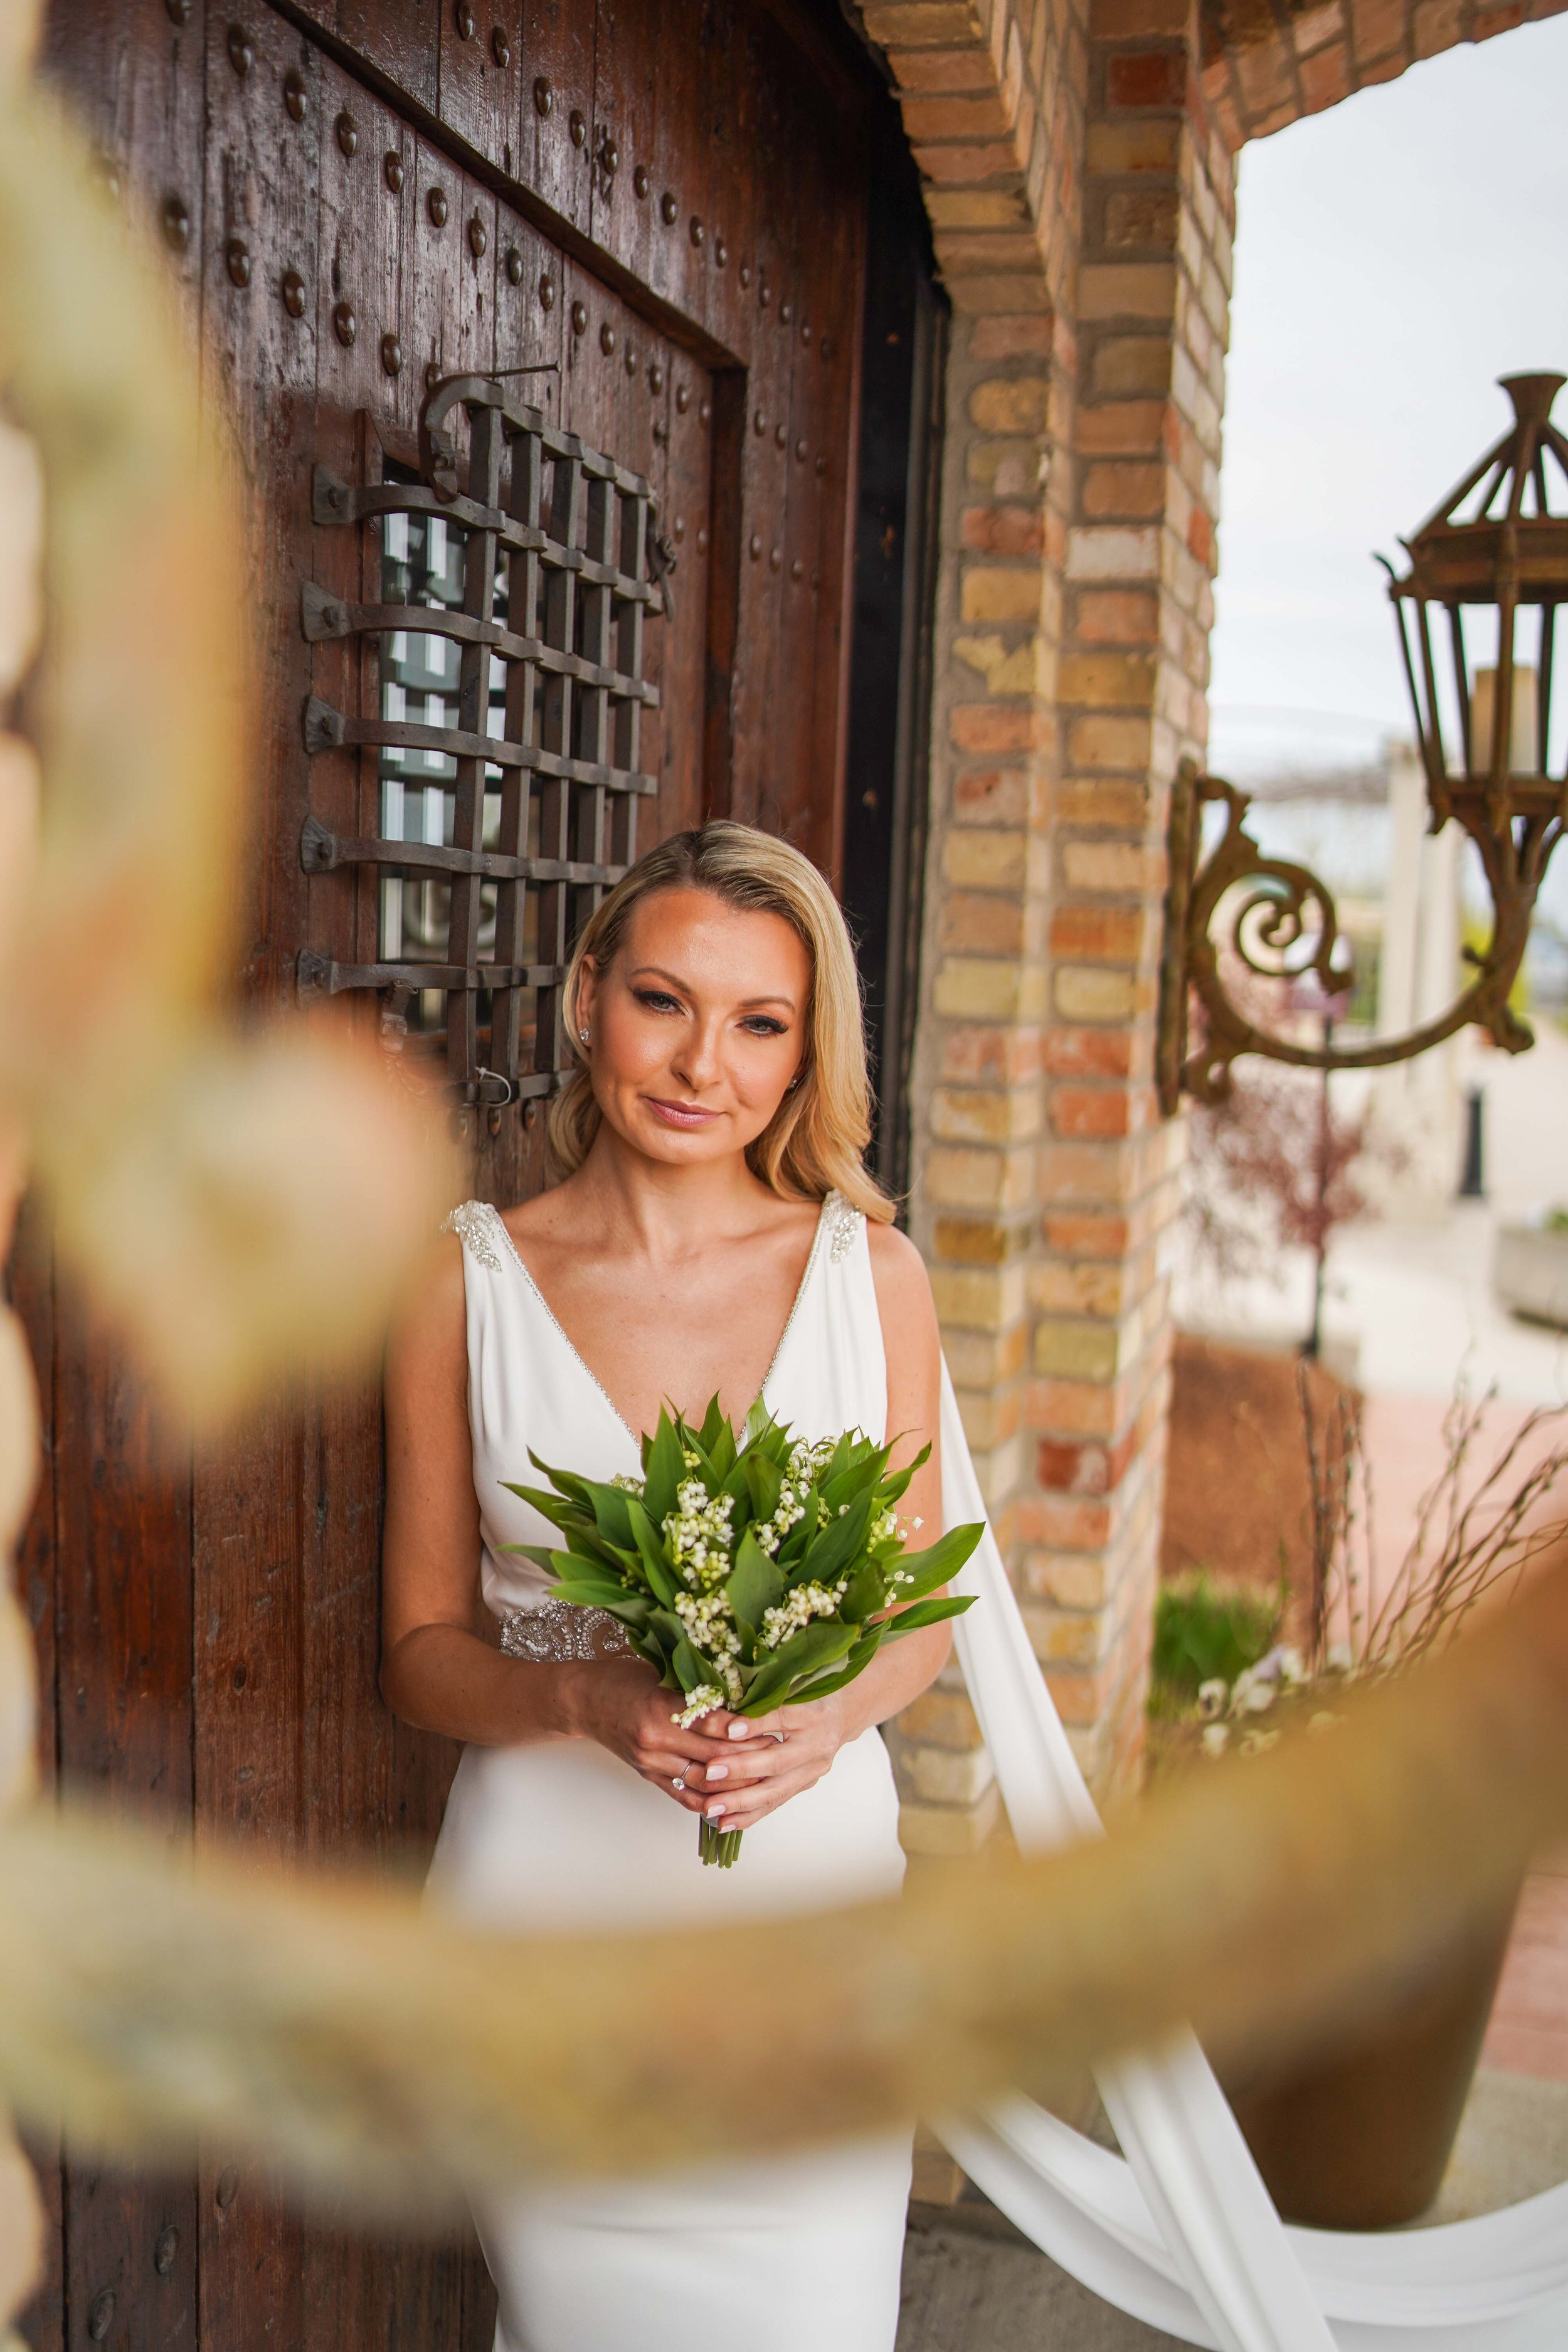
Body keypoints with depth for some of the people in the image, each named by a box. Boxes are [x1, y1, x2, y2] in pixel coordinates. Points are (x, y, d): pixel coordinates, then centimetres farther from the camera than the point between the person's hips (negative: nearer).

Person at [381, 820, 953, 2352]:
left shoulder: (870, 1269, -1)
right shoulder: (465, 1284, -4)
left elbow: (921, 1601, 7)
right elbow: (420, 1647, 1)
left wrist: (832, 1710, -14)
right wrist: (587, 1699, -18)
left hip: (812, 1892, 1)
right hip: (548, 1895, -1)